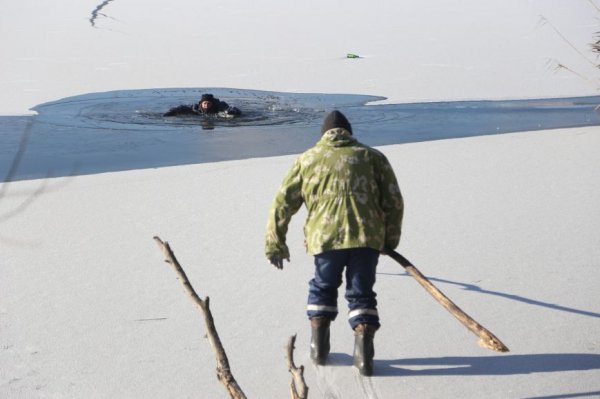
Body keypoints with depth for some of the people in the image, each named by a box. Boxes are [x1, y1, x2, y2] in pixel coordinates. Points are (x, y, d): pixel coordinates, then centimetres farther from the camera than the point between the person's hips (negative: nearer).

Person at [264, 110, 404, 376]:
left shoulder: (307, 160, 16)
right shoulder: (372, 157, 16)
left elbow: (282, 204, 13)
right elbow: (394, 201, 13)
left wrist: (275, 244, 19)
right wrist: (390, 239, 24)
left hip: (325, 237, 0)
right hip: (367, 236, 0)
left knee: (323, 288, 21)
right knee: (361, 294, 11)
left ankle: (319, 348, 21)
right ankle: (363, 352, -2)